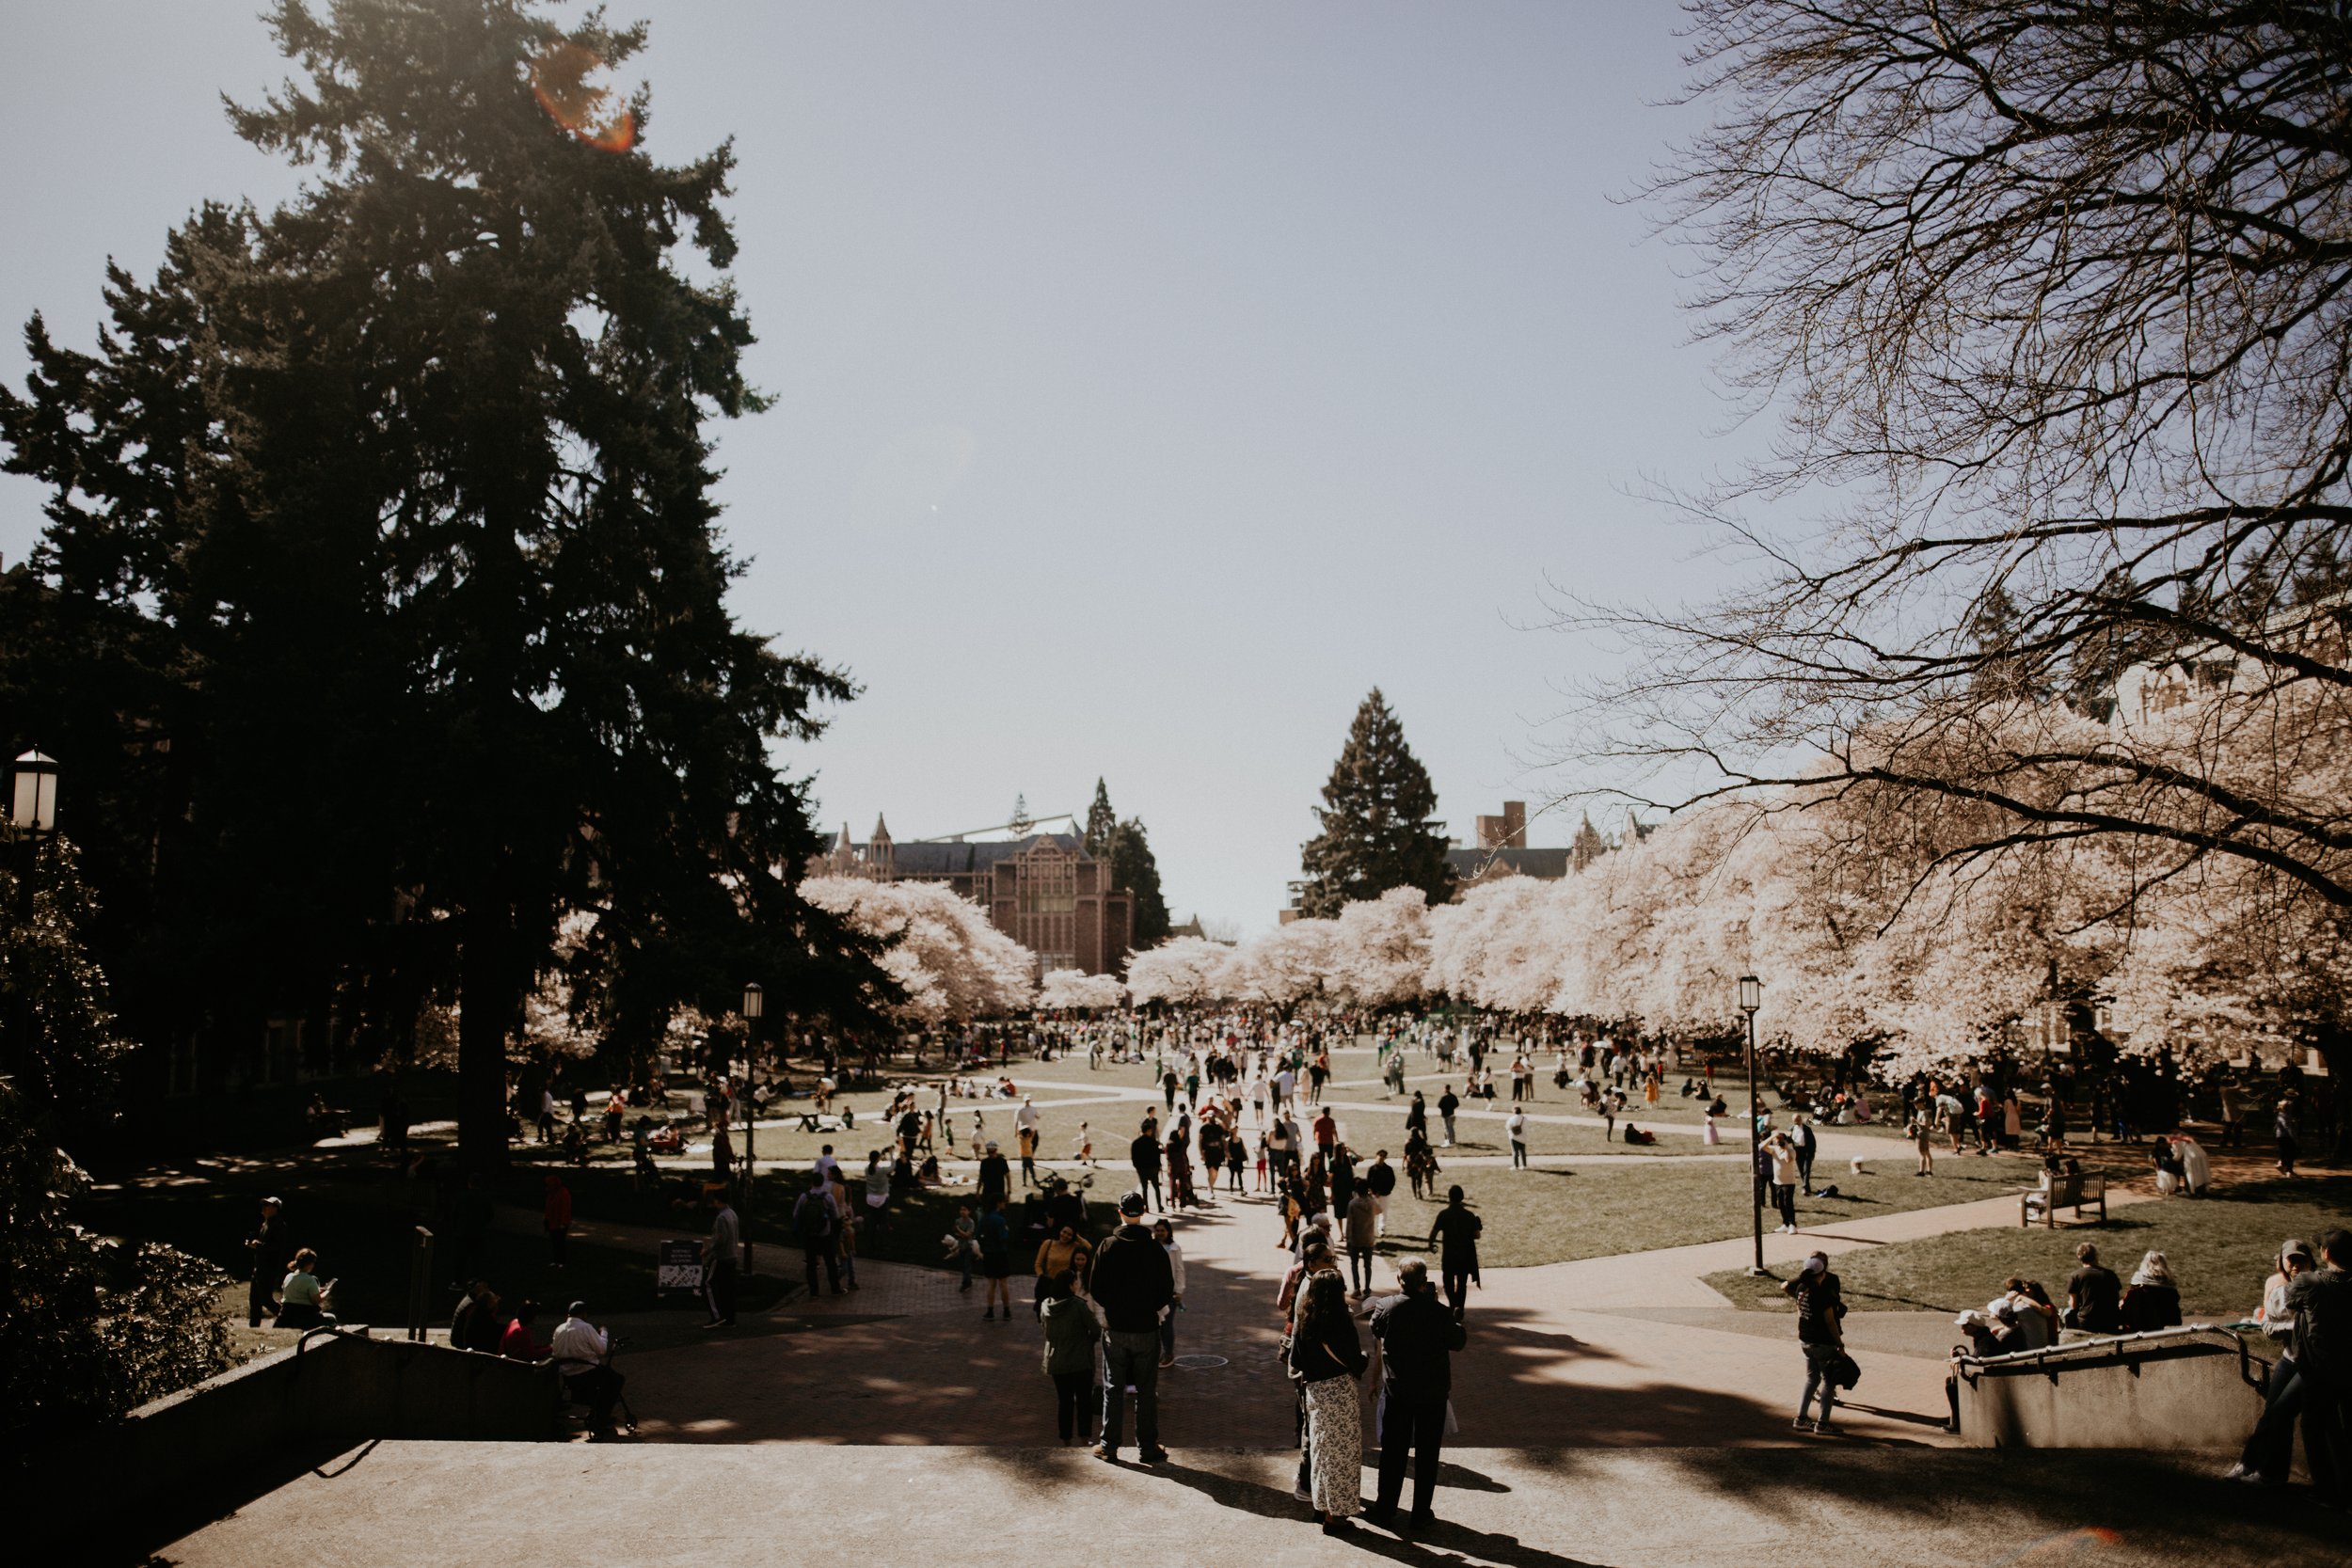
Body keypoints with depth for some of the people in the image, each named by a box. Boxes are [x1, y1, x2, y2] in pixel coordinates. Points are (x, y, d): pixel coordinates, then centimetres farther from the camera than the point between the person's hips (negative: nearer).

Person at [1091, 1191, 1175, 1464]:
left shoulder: (1107, 1246, -8)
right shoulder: (1155, 1249, -9)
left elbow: (1097, 1290, -5)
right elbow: (1167, 1291, -5)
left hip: (1114, 1329, 0)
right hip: (1146, 1329, 0)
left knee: (1113, 1389, 11)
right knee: (1146, 1391, 9)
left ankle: (1109, 1445, 14)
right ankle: (1147, 1447, 13)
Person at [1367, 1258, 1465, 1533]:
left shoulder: (1386, 1309, -14)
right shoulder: (1439, 1312, -17)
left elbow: (1374, 1331, 7)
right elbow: (1458, 1342, -1)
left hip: (1396, 1392, 1)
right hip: (1433, 1394, -1)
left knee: (1392, 1453, 13)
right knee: (1427, 1454, 11)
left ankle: (1385, 1509, 22)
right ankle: (1422, 1513, 17)